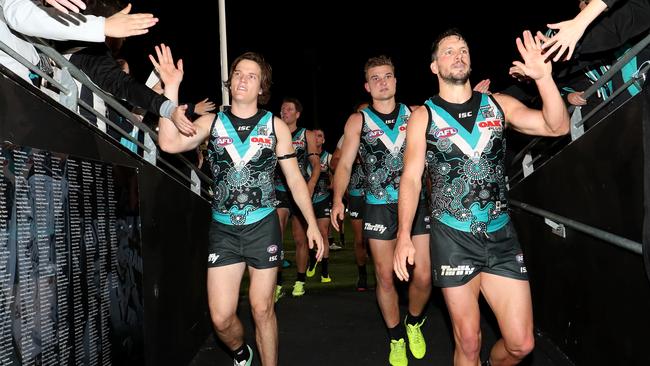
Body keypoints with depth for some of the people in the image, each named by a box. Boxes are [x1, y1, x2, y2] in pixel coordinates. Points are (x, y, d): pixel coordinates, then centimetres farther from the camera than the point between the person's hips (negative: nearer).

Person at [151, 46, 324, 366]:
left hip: (263, 226, -1)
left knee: (262, 309, 7)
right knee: (221, 318, 3)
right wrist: (171, 88, -17)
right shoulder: (211, 122, 3)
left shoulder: (275, 126, 2)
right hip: (223, 229, 1)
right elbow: (170, 143, -13)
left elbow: (295, 178, 4)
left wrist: (312, 223, 1)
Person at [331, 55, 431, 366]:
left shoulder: (415, 114, 8)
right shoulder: (358, 121, 4)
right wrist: (338, 199, -14)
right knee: (385, 277, 6)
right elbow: (344, 164, 1)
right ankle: (396, 338, 28)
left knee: (423, 277, -2)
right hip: (379, 207, -1)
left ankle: (414, 323, 29)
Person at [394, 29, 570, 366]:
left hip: (501, 235, 3)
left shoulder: (498, 105, 6)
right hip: (453, 238, -2)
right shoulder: (423, 116, 0)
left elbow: (557, 127, -3)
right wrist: (404, 236, -14)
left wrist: (544, 77, -18)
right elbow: (411, 178, -4)